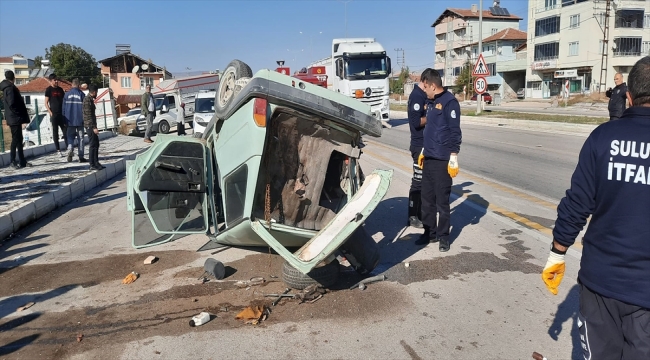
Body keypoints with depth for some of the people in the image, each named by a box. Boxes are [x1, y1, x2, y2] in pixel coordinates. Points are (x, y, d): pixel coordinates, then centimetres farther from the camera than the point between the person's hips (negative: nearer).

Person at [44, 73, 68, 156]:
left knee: (66, 131, 2)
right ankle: (58, 150, 5)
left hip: (62, 113, 4)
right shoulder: (49, 90, -2)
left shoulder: (60, 89, 12)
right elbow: (46, 103, -3)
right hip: (54, 114, -4)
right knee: (55, 132, 2)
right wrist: (50, 113, -13)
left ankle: (68, 147, 8)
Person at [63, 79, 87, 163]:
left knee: (70, 137, 12)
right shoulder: (81, 94, -5)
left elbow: (64, 107, 5)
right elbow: (84, 107, -3)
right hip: (80, 120, -2)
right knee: (80, 138, 4)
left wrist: (65, 120, 11)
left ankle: (70, 150, -15)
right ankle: (81, 156, 3)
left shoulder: (67, 94, 3)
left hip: (70, 120, 2)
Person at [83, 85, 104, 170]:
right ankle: (92, 165, -4)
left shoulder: (90, 99, 16)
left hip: (92, 125, 10)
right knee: (92, 145, -7)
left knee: (96, 144, 13)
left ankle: (96, 163, 18)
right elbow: (88, 115, -20)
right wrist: (94, 127, -23)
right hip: (90, 126, -10)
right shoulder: (87, 100, -14)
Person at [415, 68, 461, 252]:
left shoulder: (449, 101, -11)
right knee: (427, 199, 12)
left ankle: (443, 236, 12)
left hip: (442, 160, -8)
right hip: (429, 158, 8)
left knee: (442, 201, 0)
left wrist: (453, 158, -17)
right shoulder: (430, 102, 15)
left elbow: (455, 132, -14)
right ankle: (430, 232, 24)